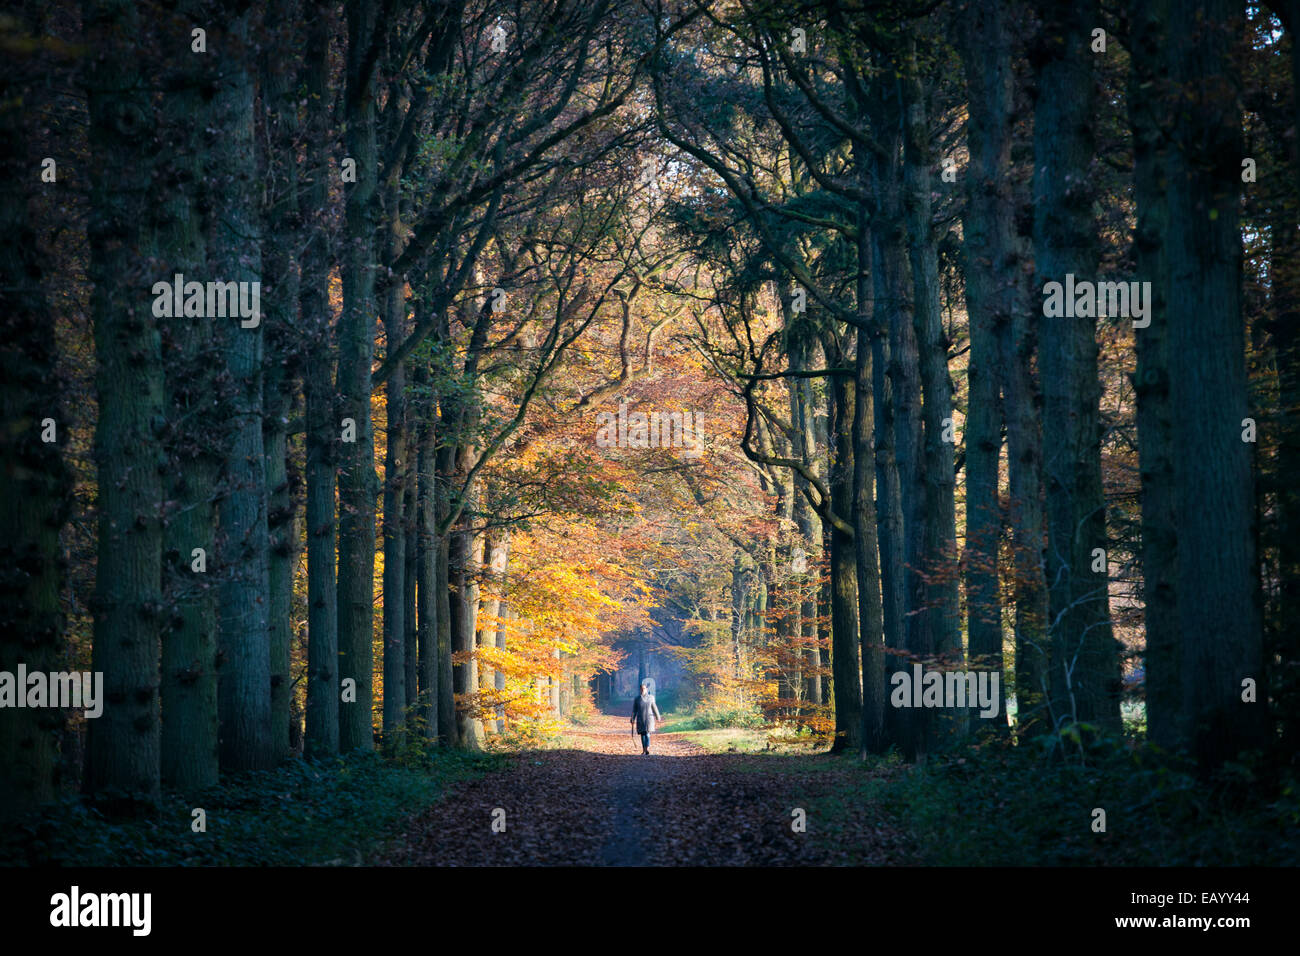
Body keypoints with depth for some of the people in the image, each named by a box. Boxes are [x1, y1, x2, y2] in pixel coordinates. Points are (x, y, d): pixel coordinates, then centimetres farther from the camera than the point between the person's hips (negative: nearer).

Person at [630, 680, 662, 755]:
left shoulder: (650, 698, 1)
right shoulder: (636, 699, 2)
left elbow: (654, 708, 10)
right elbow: (634, 711, 6)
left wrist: (658, 717, 17)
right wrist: (632, 720, 3)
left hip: (649, 719, -2)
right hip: (640, 720, 2)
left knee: (647, 734, -15)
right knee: (642, 735, 7)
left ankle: (647, 749, -27)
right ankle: (644, 750, 16)